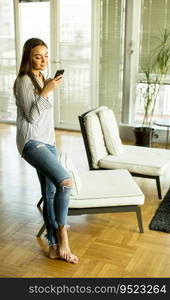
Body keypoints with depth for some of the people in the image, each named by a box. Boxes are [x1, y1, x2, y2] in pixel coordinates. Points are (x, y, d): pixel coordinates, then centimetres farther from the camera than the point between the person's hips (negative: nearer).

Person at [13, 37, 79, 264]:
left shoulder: (43, 79, 17)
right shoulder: (24, 81, -9)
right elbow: (31, 116, -16)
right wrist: (46, 91, -21)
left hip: (48, 142, 9)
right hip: (31, 142, -9)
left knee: (50, 193, 8)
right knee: (65, 181, -25)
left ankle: (55, 245, 16)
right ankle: (62, 237, -10)